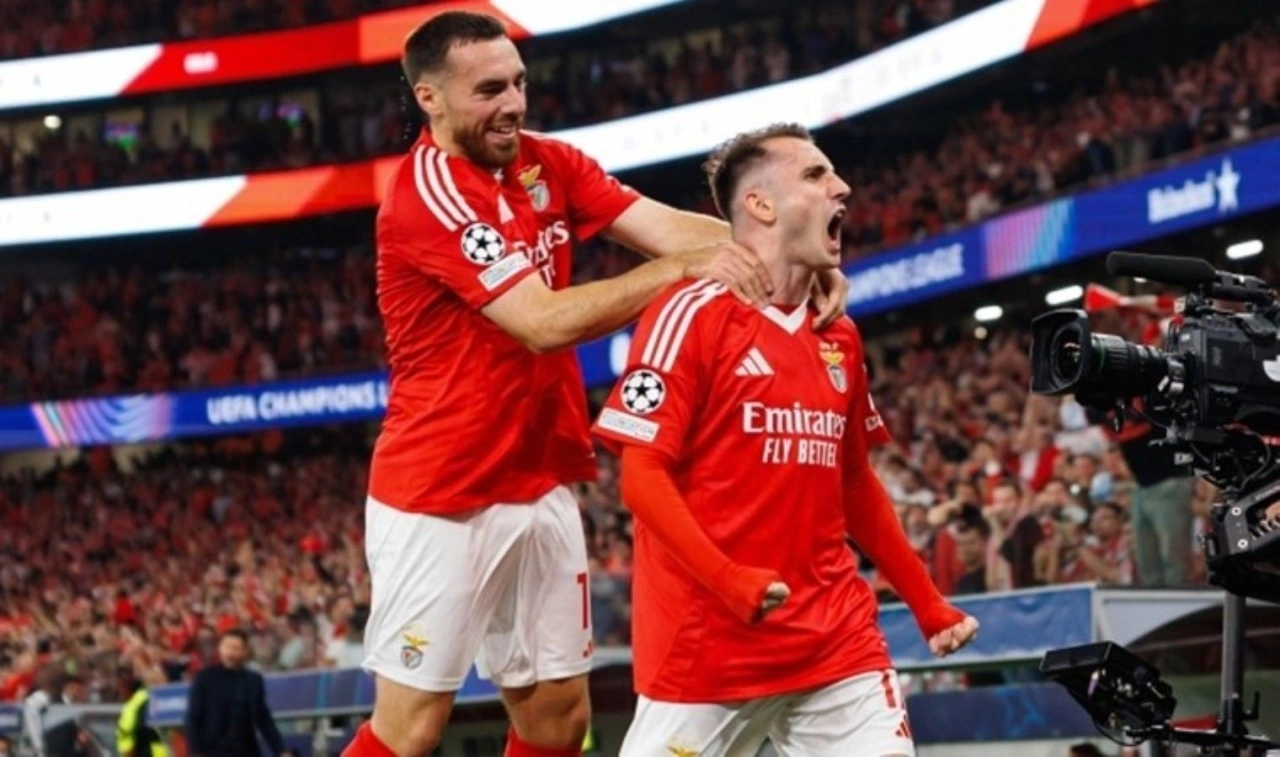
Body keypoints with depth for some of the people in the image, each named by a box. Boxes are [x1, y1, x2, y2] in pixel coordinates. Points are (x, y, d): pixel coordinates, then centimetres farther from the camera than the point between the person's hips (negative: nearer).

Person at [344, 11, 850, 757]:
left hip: (540, 488, 8)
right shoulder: (427, 194, -18)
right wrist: (685, 268, -29)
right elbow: (547, 322, -25)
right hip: (440, 499, -7)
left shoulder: (549, 163, 5)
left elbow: (669, 226, -8)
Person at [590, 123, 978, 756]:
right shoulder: (692, 314, -7)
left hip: (836, 640, 6)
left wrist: (927, 604, 22)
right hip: (708, 643, -6)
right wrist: (731, 582, -23)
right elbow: (642, 476, -11)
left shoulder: (839, 336, 13)